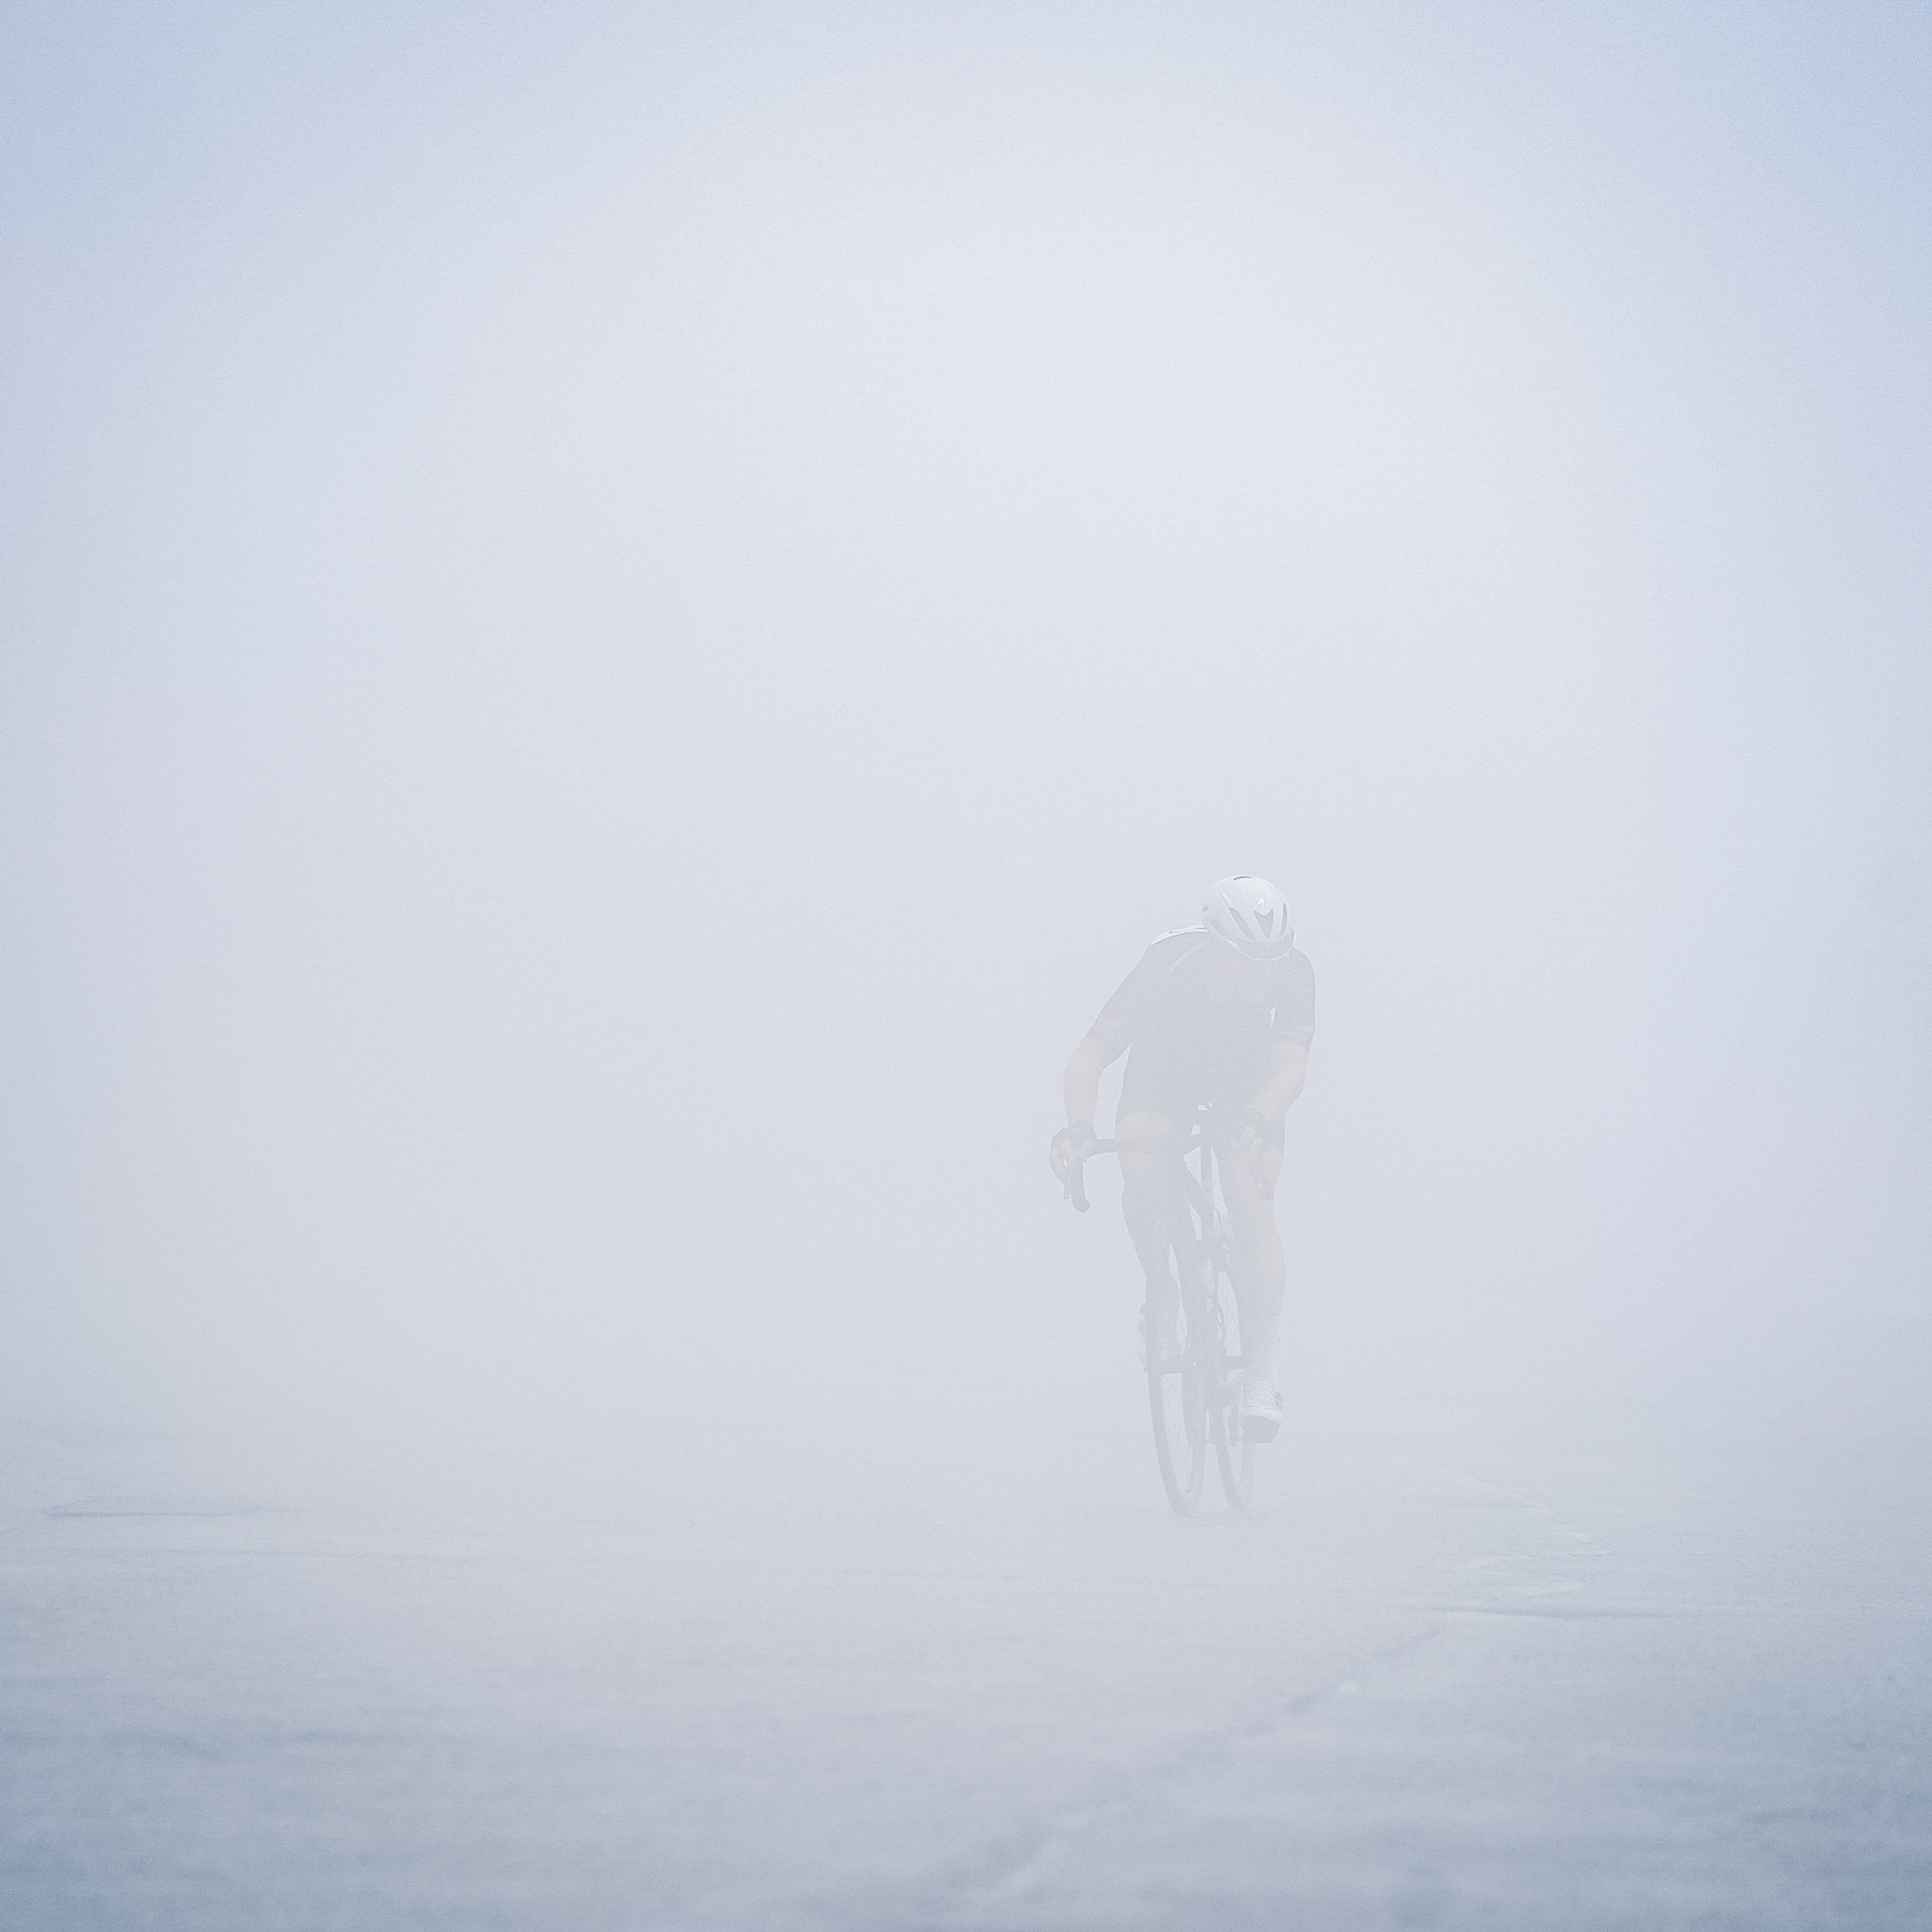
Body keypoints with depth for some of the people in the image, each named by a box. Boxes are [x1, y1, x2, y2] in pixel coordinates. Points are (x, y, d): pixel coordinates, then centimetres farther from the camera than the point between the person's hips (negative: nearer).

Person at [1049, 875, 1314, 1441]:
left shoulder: (1291, 972, -32)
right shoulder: (1167, 965, -35)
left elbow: (1291, 1065, -39)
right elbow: (1092, 1053, -36)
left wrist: (1256, 1120, -60)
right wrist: (1079, 1126, -53)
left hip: (1247, 1079, 0)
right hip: (1165, 1066, 0)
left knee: (1252, 1203, -20)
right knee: (1141, 1176, -28)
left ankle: (1261, 1369, -15)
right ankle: (1161, 1285, 1)